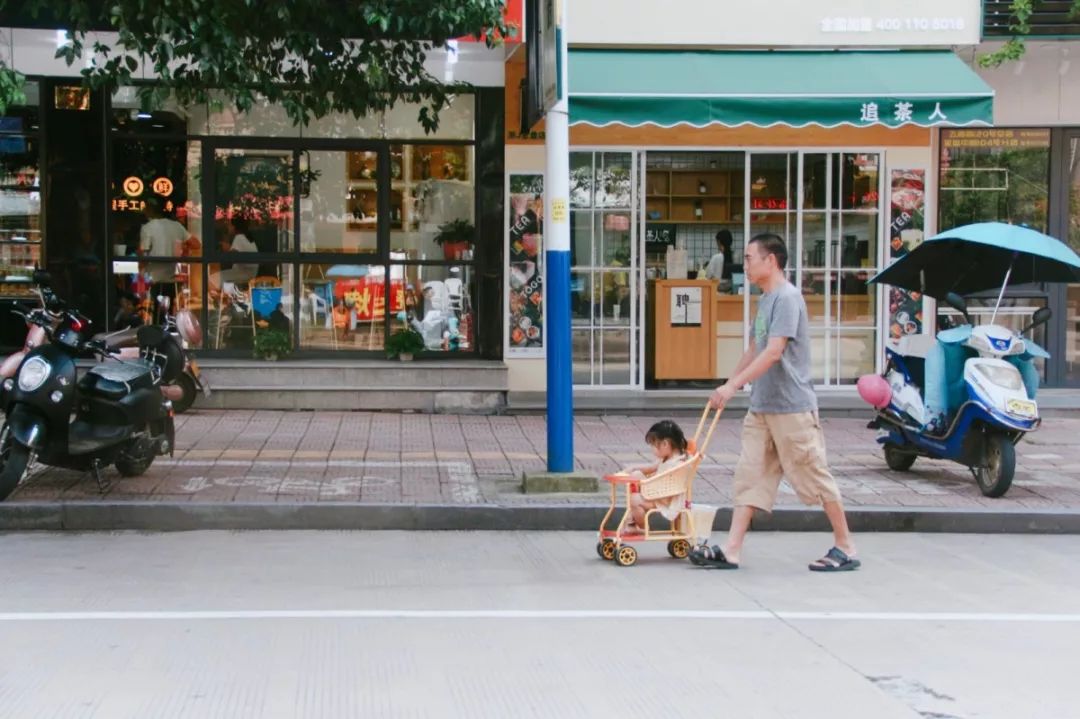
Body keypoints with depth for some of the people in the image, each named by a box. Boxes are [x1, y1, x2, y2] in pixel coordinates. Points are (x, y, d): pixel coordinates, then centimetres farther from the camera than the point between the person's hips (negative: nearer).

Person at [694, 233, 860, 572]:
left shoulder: (787, 298, -15)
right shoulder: (766, 299, 14)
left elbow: (773, 353, -23)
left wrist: (733, 385, -24)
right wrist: (728, 383, 21)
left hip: (792, 407, -9)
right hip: (762, 407, 9)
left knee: (814, 475, 0)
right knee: (750, 475, 4)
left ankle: (845, 547, 11)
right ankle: (731, 551, 3)